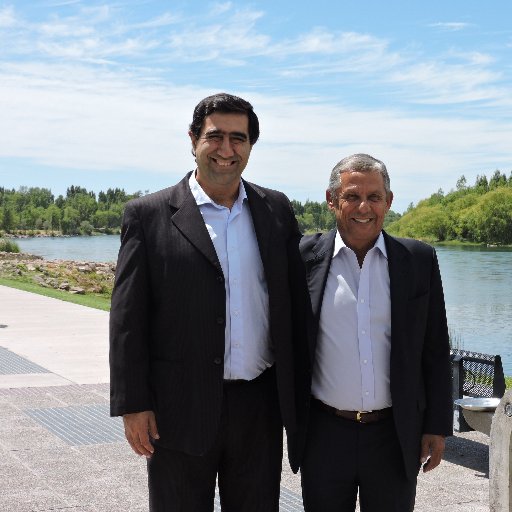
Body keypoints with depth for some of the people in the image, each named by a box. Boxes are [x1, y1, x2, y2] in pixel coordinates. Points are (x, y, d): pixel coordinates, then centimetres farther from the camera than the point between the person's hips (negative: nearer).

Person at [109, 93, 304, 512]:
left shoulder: (276, 210, 6)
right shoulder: (149, 215, -3)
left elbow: (300, 297, 10)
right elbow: (127, 319, -4)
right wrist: (133, 406, -8)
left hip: (260, 409, 3)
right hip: (181, 411, -3)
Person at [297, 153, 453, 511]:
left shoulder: (420, 261, 0)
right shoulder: (305, 257, -2)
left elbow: (436, 351, 3)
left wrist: (437, 427, 2)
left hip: (397, 436, 1)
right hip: (324, 435, 0)